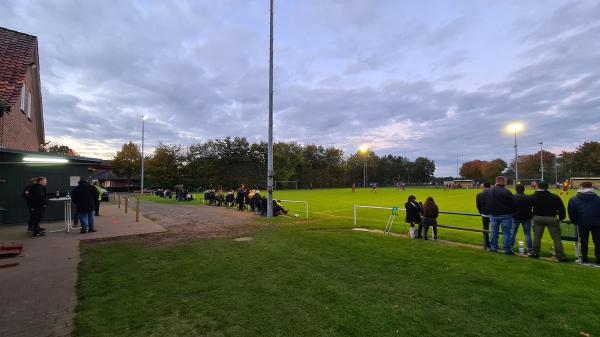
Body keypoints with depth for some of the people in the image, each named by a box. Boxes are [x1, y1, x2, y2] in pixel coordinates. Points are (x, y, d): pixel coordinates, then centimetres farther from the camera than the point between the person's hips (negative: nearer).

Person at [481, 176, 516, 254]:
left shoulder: (486, 192, 1)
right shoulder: (506, 192, -17)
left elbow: (484, 204, 9)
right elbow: (513, 204, -11)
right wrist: (511, 212, 6)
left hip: (493, 215, 5)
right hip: (505, 215, -4)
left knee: (494, 232, 13)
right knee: (506, 233, 5)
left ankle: (493, 248, 21)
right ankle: (506, 249, 11)